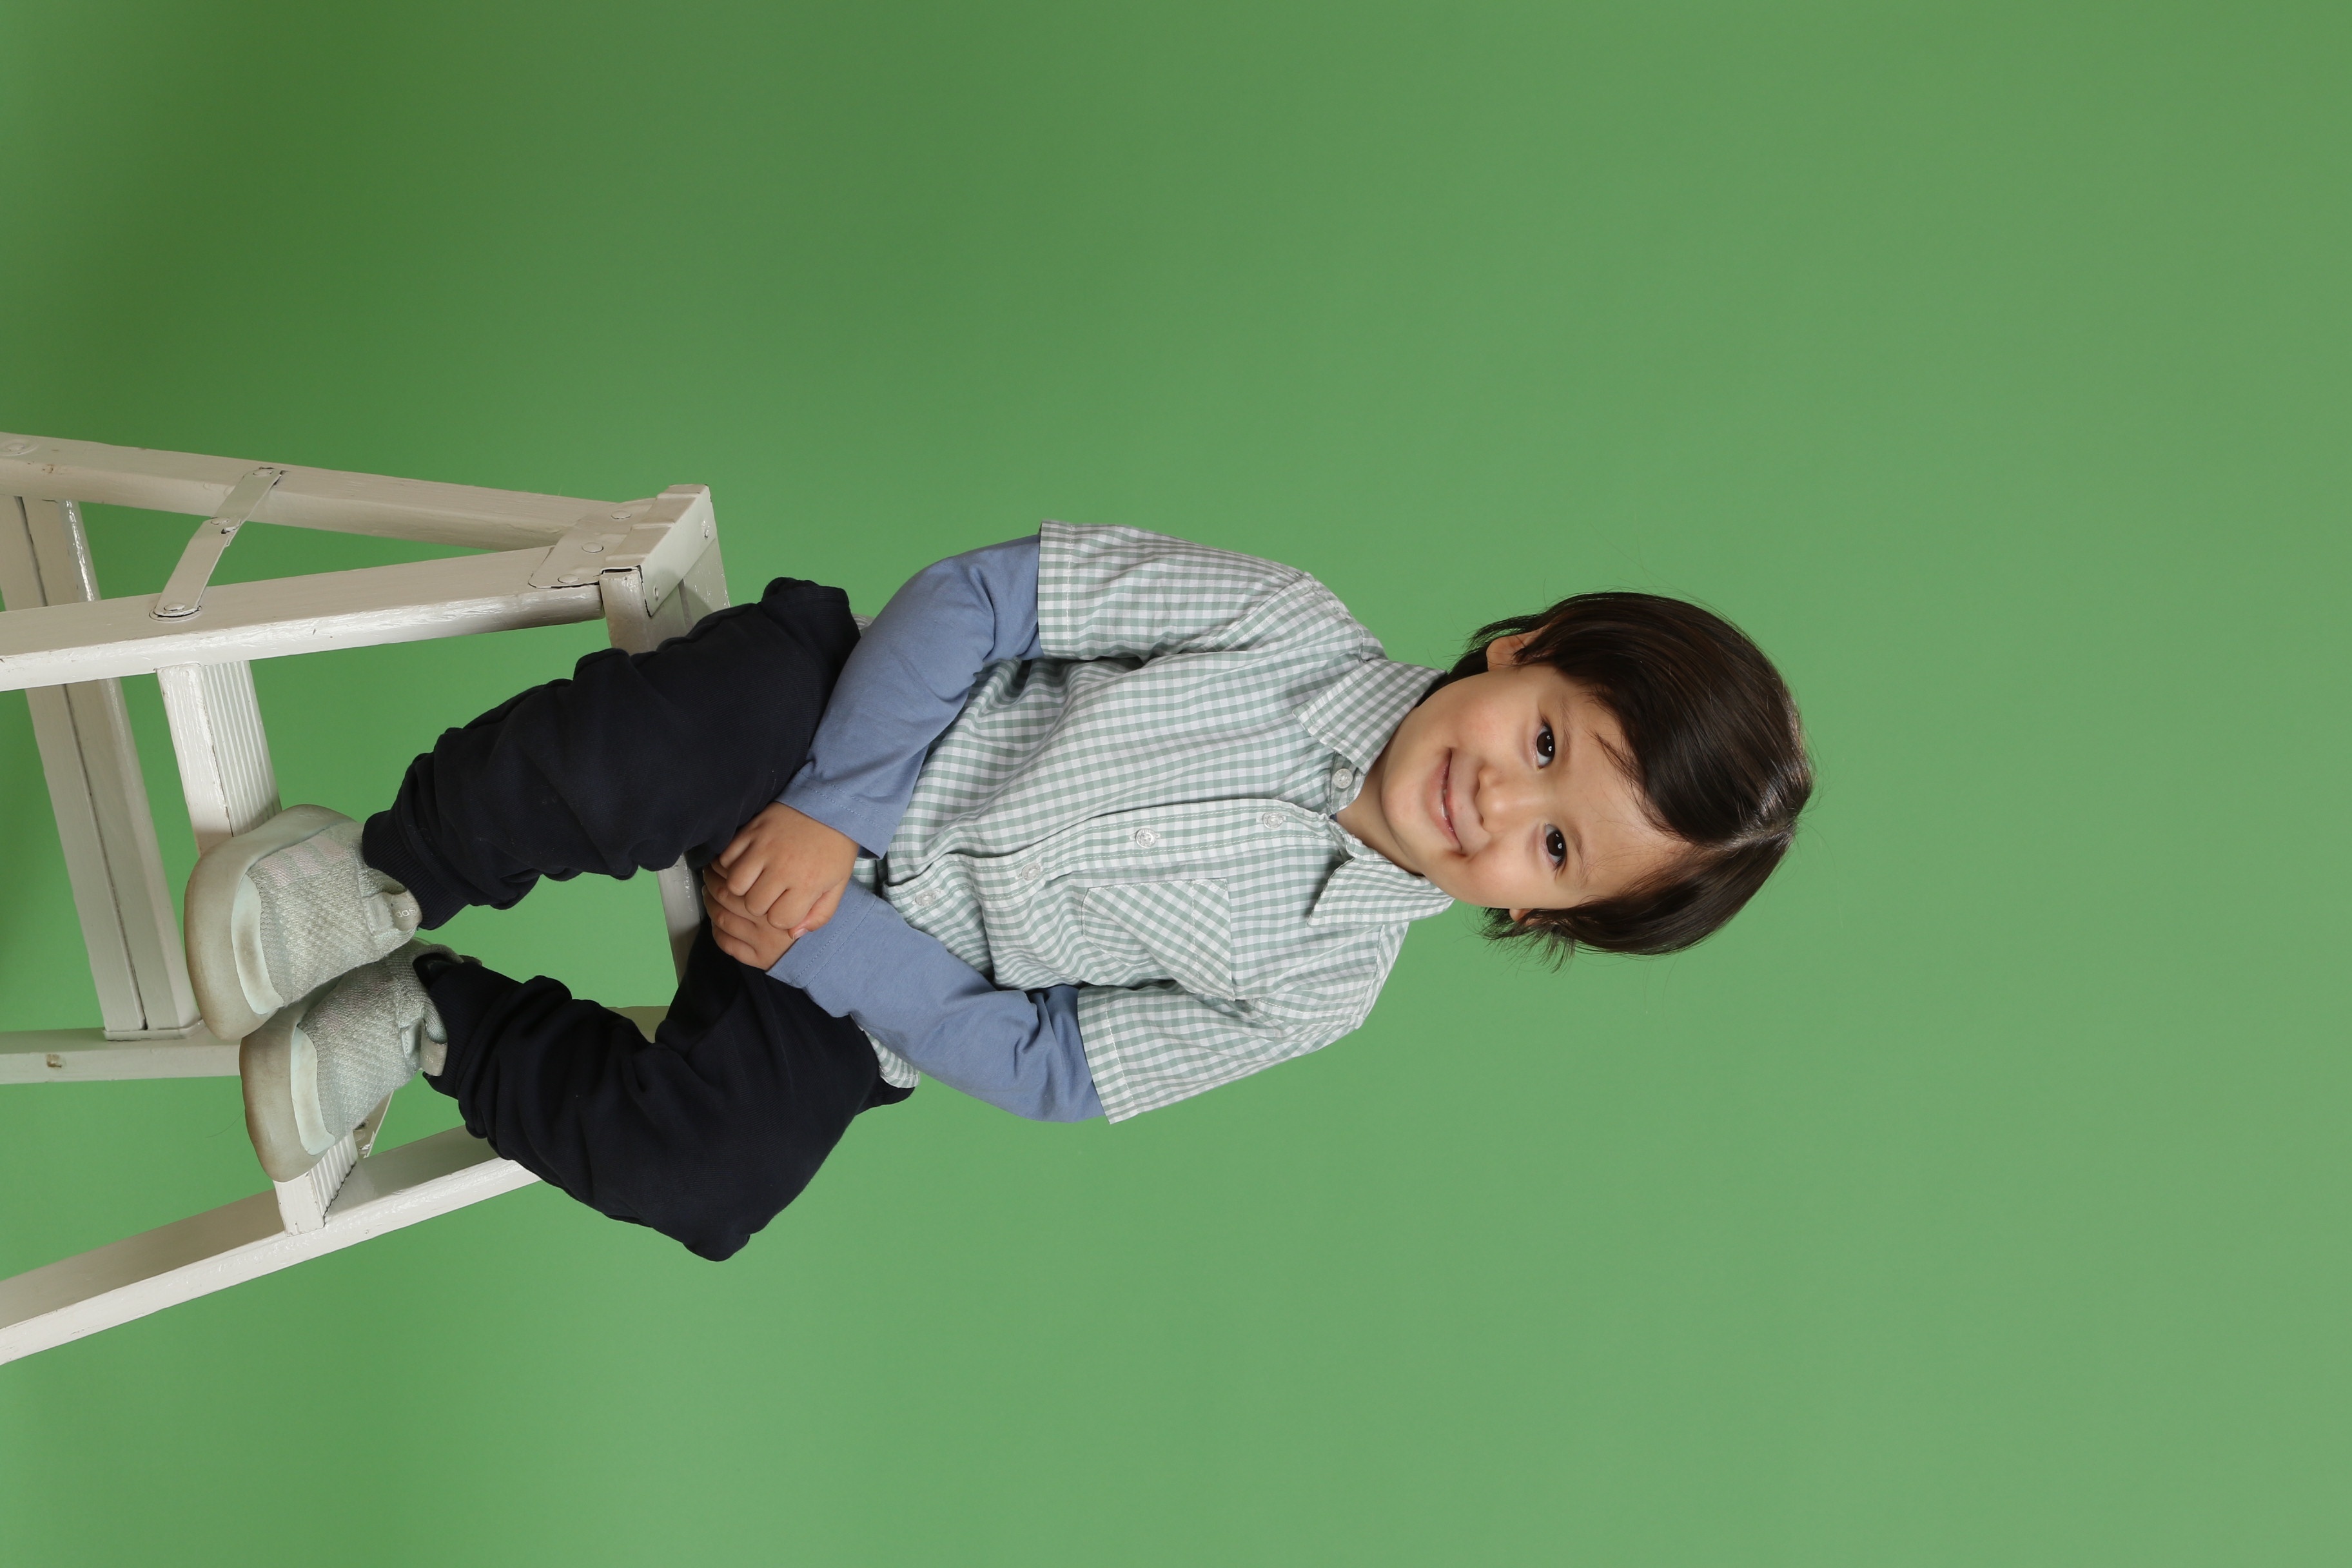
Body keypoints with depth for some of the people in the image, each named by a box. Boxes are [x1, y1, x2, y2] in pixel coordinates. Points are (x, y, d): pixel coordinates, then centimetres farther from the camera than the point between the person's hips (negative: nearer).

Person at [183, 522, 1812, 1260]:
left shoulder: (1318, 986, -10)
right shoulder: (1293, 626, -14)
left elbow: (1046, 1066, -8)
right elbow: (979, 593, -12)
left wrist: (831, 946, -18)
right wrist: (827, 810, -21)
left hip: (872, 995, 1)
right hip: (825, 745, -1)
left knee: (699, 1175, -23)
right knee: (629, 752, -32)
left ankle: (436, 1019, 0)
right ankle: (385, 879, -5)